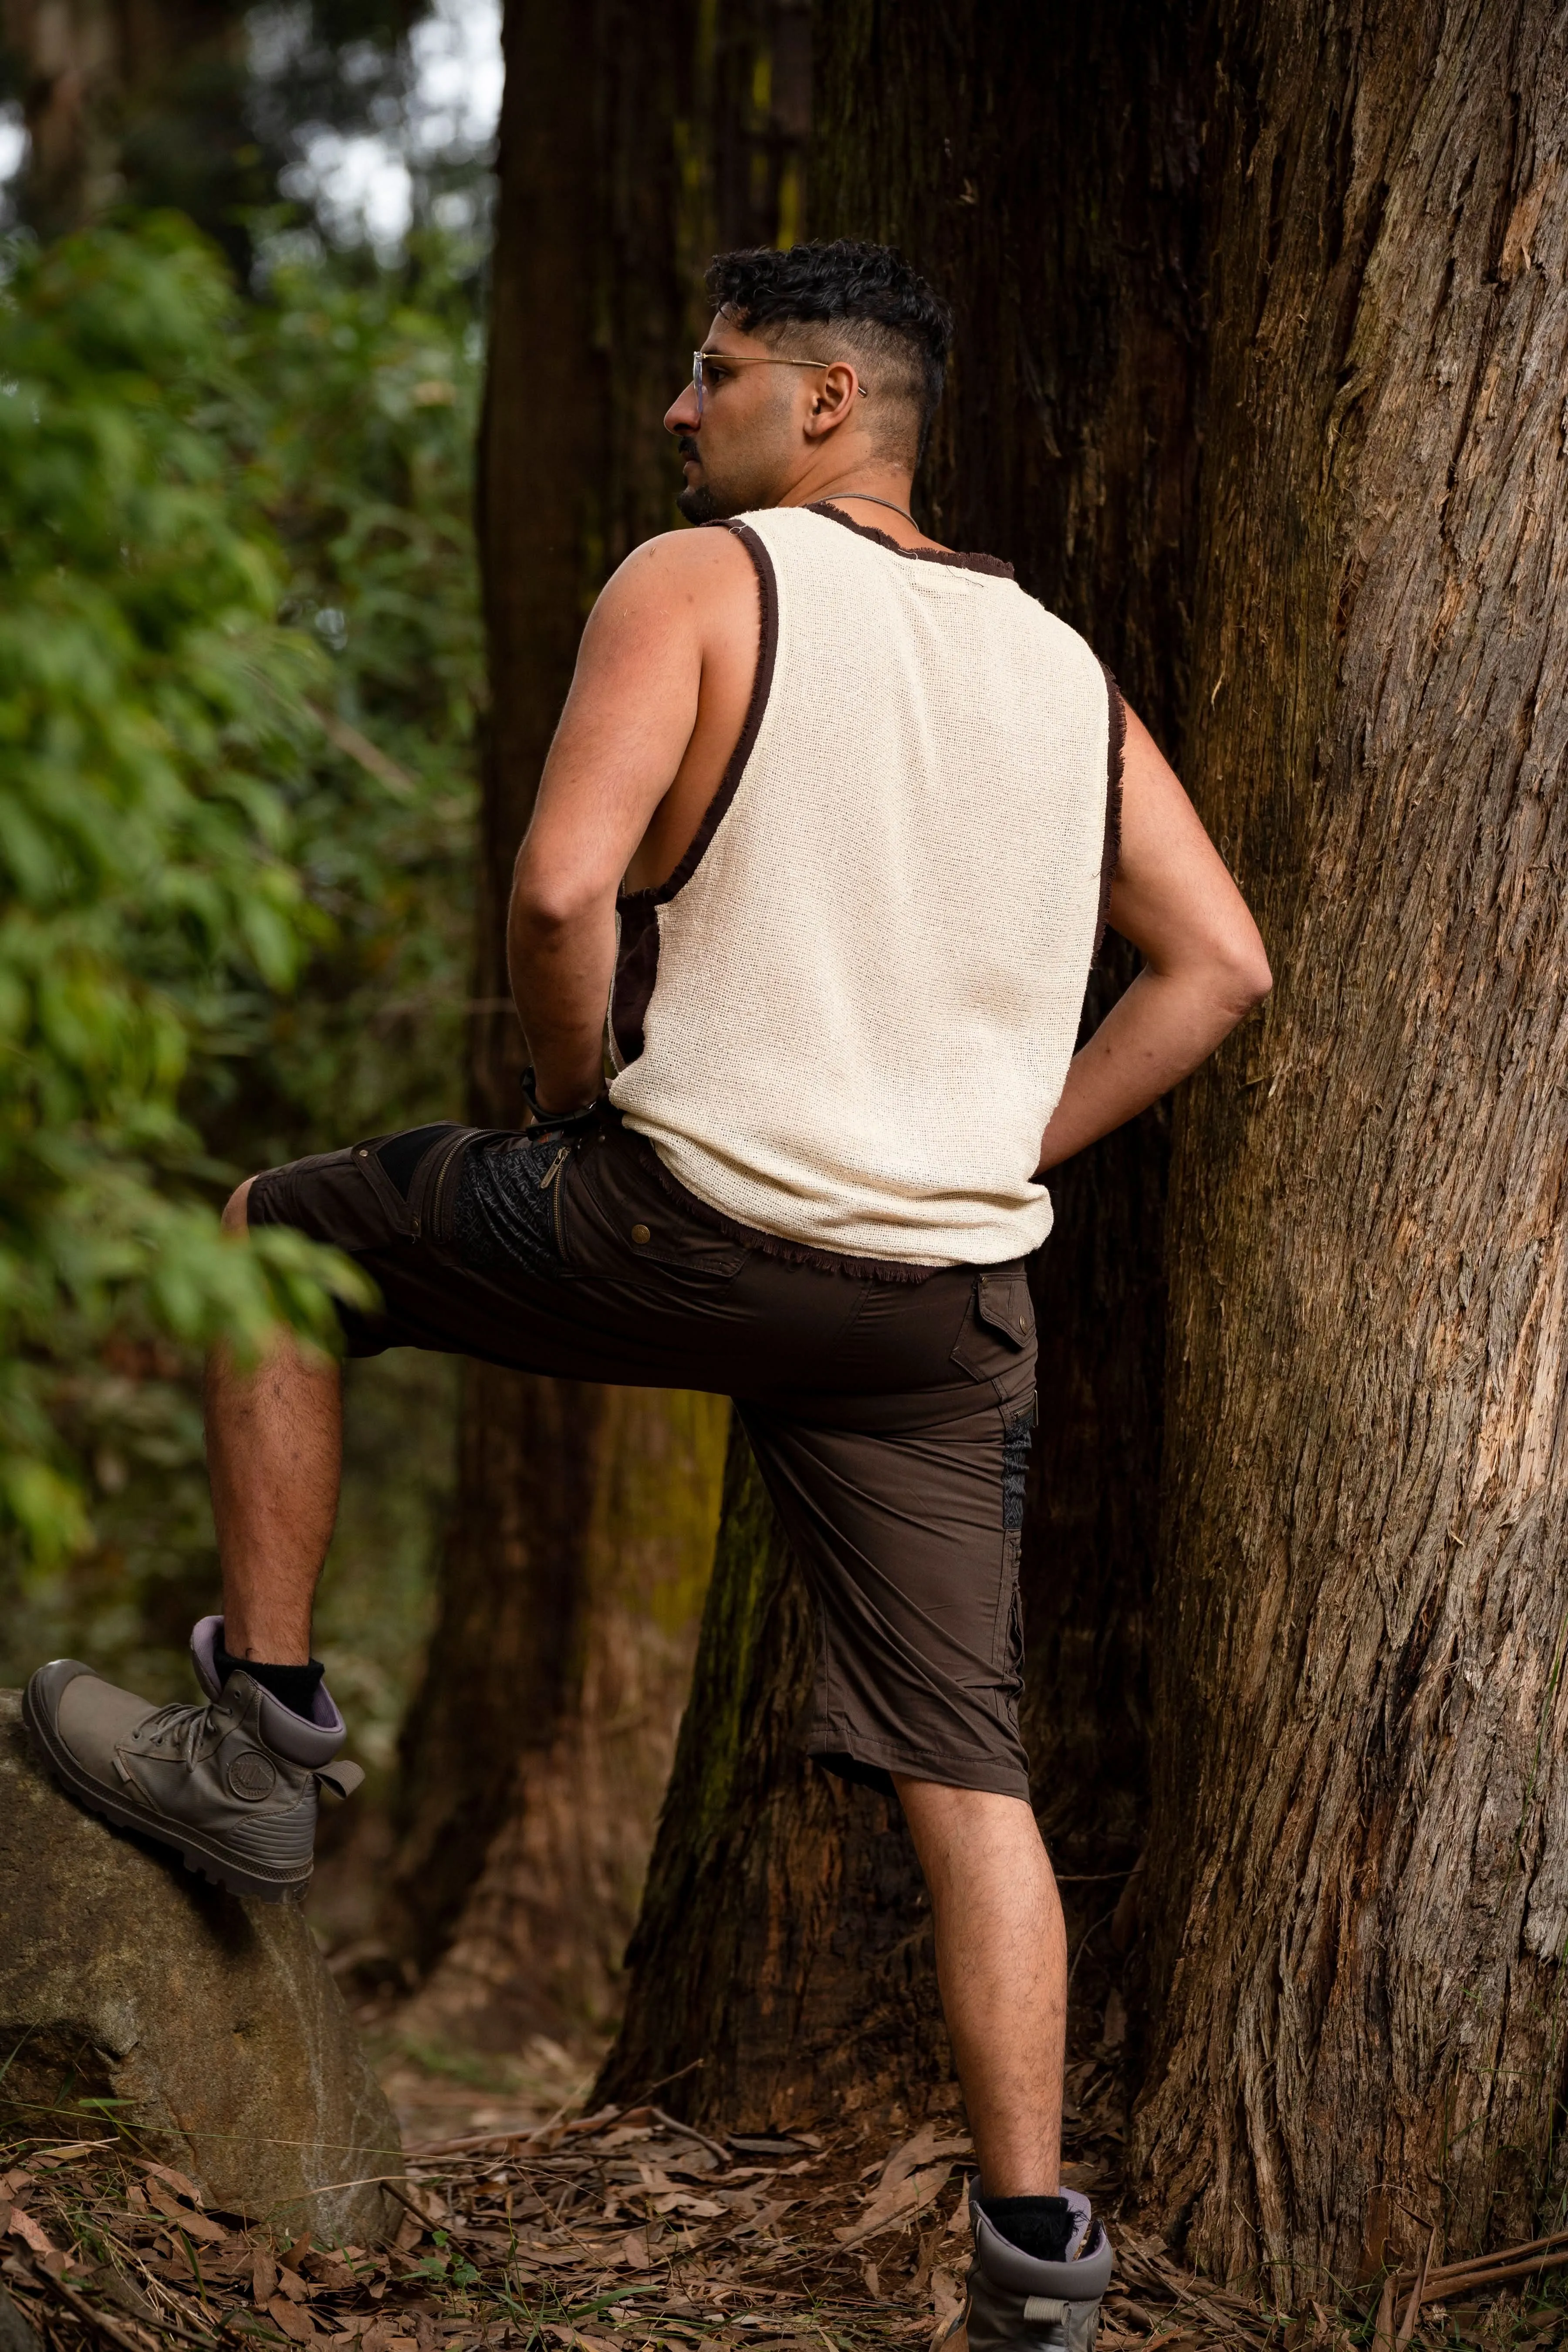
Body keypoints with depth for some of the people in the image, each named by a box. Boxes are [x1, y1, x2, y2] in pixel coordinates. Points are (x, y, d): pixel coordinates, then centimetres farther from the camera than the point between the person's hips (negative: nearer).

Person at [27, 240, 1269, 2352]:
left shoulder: (701, 586, -3)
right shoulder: (1064, 668, 15)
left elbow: (563, 888, -16)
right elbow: (1221, 965, 12)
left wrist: (575, 1099, 1)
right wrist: (1002, 1152, 14)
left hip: (692, 1221, -5)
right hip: (956, 1296, 5)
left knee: (268, 1239, 17)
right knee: (965, 1764, 9)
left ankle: (258, 1741, 19)